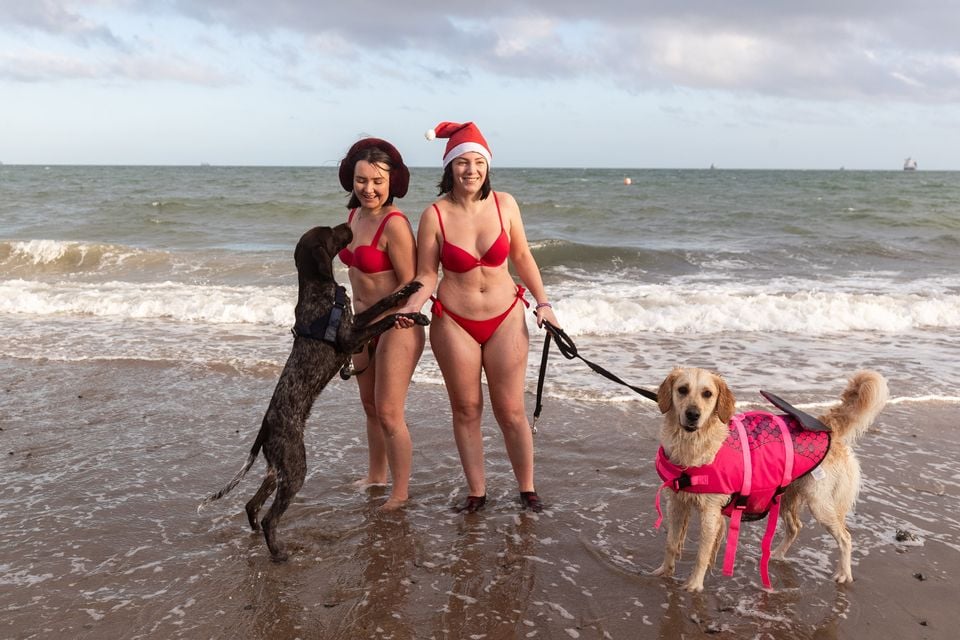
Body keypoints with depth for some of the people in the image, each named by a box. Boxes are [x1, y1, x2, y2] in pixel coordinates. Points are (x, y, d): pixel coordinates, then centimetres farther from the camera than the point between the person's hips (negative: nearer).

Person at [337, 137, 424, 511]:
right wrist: (357, 318, 16)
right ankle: (375, 477, 38)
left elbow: (410, 284, -19)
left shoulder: (394, 224, -21)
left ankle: (400, 493, 12)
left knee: (389, 414, -3)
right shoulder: (355, 214, 5)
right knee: (370, 406, 20)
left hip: (396, 328, -9)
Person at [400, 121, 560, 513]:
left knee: (511, 411, 6)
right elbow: (426, 275, -5)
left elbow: (522, 257, 7)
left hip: (505, 318, 1)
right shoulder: (435, 215, -11)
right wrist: (411, 306, -23)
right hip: (454, 324, -1)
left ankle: (527, 491, 21)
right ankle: (476, 493, 24)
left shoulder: (504, 204, -5)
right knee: (466, 411, 9)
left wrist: (542, 302, 3)